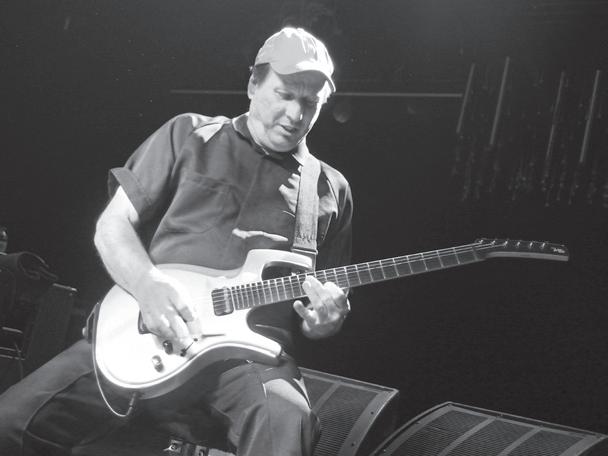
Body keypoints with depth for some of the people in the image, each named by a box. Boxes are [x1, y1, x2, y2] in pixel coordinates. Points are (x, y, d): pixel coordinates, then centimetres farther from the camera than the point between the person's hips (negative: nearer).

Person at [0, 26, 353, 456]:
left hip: (250, 350, 1)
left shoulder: (331, 190, 17)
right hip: (145, 326, 0)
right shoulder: (189, 137, 11)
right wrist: (147, 284, -13)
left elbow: (333, 298, 22)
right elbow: (113, 225, 8)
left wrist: (326, 320, -3)